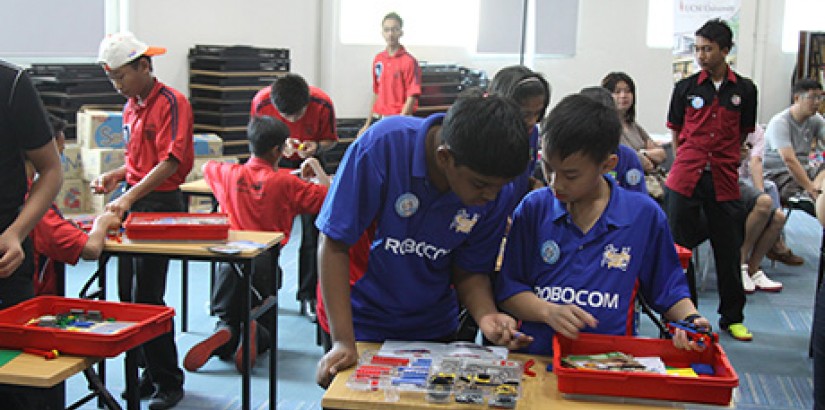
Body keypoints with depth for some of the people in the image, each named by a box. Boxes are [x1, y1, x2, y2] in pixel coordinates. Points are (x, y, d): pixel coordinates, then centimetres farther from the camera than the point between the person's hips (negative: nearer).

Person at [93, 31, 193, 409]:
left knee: (146, 298, -7)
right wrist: (115, 176, 5)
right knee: (127, 295, 10)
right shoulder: (130, 107, 15)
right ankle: (150, 373, 22)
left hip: (159, 204, -9)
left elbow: (171, 162, -20)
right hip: (131, 203, 9)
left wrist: (130, 197, -27)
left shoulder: (171, 102, -11)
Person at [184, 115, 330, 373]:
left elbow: (207, 167, 29)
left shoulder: (229, 174, 5)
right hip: (266, 264, -2)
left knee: (228, 320, 17)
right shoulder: (285, 182, -5)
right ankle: (254, 335, -20)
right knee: (266, 328, 15)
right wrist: (318, 171, 13)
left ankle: (224, 334, -19)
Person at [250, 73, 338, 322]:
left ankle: (308, 296, 5)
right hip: (274, 162, 1)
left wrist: (315, 147, -30)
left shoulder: (322, 104, -25)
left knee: (313, 231, -5)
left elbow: (330, 140, -7)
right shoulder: (261, 102, -24)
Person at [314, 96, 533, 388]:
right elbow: (334, 244, -22)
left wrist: (486, 315, -26)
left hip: (434, 329, 3)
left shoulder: (496, 191, -17)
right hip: (361, 323, -3)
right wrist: (343, 342, -25)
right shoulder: (383, 145, -28)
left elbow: (469, 272, -5)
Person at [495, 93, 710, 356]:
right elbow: (507, 288, 6)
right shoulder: (533, 209, 6)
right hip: (535, 356, -1)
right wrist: (548, 311, -11)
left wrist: (690, 319, -3)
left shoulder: (644, 215, 5)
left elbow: (669, 288, 16)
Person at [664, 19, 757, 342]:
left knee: (728, 250, 6)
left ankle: (732, 318, 21)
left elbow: (743, 133, 14)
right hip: (685, 179, 0)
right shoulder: (686, 87, 3)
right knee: (680, 249, 4)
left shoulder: (744, 89, 4)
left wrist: (721, 159, 13)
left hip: (724, 181, 0)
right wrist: (690, 161, 10)